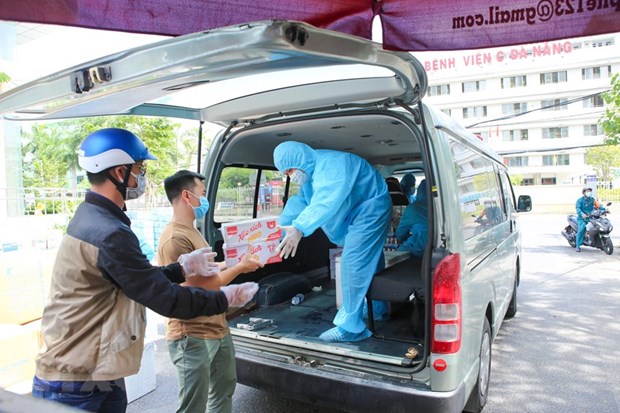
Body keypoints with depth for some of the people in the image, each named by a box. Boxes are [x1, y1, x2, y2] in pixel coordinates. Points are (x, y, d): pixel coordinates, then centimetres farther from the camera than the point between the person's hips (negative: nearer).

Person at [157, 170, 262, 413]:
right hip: (193, 337, -10)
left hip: (218, 329, 10)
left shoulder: (192, 231, 12)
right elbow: (197, 288, -23)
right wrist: (238, 268, -14)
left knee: (224, 390, 26)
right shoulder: (175, 238, -21)